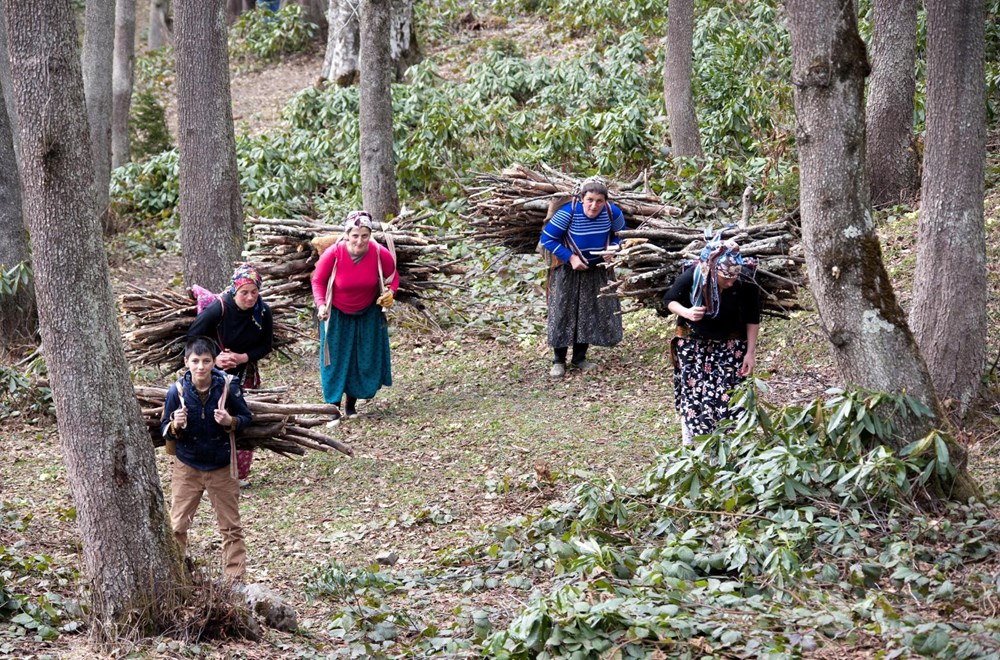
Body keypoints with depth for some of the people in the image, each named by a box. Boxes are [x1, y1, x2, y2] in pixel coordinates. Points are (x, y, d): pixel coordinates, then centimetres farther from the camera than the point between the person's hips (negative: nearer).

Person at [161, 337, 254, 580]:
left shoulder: (227, 387, -14)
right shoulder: (177, 391, -13)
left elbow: (246, 417, 0)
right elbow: (165, 431, -3)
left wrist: (230, 421, -22)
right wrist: (175, 425, -25)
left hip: (222, 467, 0)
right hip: (188, 467, 0)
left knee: (231, 527, 8)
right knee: (177, 525, 5)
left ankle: (235, 576, 20)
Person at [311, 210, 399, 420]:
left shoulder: (380, 254, -23)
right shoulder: (333, 254, -28)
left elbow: (392, 277, -2)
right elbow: (318, 281, -11)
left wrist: (390, 293, -22)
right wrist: (321, 304, -26)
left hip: (368, 314, 2)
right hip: (337, 314, -2)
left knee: (366, 359, 8)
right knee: (336, 360, -2)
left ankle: (351, 403, 26)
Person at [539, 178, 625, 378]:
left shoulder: (612, 212, -18)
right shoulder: (568, 213, -29)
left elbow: (620, 233, 4)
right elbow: (547, 239, -21)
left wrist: (612, 248, -17)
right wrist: (570, 257, -25)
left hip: (597, 271, 4)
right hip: (568, 271, -3)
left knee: (593, 314, 8)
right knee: (562, 314, -2)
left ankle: (580, 358, 22)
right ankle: (559, 361, 10)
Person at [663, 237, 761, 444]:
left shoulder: (746, 286, -23)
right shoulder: (693, 277, -25)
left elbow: (752, 319, -6)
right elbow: (669, 300, -8)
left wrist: (750, 352, -7)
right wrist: (686, 312, -27)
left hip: (730, 347, 0)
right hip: (693, 345, 0)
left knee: (727, 401, -7)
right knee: (693, 396, -4)